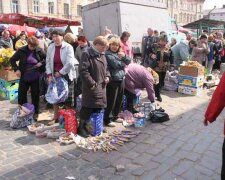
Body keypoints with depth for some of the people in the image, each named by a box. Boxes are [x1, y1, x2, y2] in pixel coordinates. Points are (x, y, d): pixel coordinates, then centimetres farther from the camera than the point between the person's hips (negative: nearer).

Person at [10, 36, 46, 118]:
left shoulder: (39, 51, -5)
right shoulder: (21, 50, -5)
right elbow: (12, 60, 3)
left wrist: (42, 63, -10)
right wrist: (16, 69, -9)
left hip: (35, 77, 0)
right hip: (24, 77, 0)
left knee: (35, 95, 9)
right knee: (21, 94, 7)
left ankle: (35, 113, 25)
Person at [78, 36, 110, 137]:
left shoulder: (102, 54, 13)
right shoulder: (87, 54, -13)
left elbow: (106, 68, 24)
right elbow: (83, 70, -21)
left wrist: (107, 76, 5)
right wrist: (92, 83, -21)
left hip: (102, 86, 8)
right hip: (92, 87, -8)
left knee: (99, 107, 14)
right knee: (88, 108, -4)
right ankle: (81, 127, 10)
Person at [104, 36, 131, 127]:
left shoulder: (120, 53, 16)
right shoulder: (108, 54, -9)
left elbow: (129, 61, 11)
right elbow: (116, 64, -20)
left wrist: (124, 56, -8)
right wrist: (123, 63, -2)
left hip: (121, 79, 8)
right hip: (113, 80, -8)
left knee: (119, 100, 16)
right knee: (111, 101, -4)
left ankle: (115, 116, 30)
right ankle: (108, 119, 5)